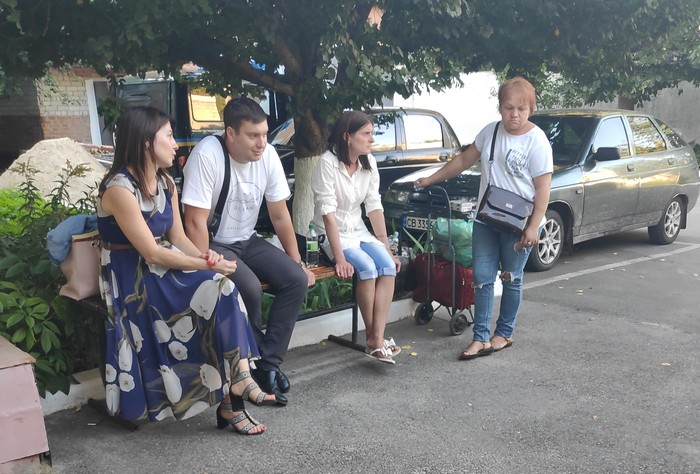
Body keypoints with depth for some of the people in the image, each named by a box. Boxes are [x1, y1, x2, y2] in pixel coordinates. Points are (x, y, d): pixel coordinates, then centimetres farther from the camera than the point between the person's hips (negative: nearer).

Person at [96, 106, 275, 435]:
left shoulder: (165, 183, 9)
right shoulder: (120, 189, -18)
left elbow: (178, 238, 6)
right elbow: (151, 252, -21)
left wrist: (204, 256, -14)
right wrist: (208, 266, -22)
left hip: (163, 269, 7)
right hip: (133, 280, -7)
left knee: (223, 290, -20)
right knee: (219, 290, -24)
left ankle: (234, 389, -20)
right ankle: (238, 382, -12)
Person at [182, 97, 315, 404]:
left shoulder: (268, 155, -7)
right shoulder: (207, 156, -24)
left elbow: (280, 215, 1)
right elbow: (195, 221, -23)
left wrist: (297, 262, 2)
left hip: (247, 241, 6)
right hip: (213, 244, -6)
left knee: (296, 280, -14)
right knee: (249, 289, -29)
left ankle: (268, 363, -5)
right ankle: (258, 365, -3)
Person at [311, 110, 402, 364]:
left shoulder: (369, 163, 0)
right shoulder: (327, 163, -18)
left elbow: (374, 207, 2)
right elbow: (328, 213, -23)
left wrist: (387, 248, 0)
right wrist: (339, 258, -27)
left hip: (358, 230, 6)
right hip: (332, 234, -6)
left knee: (388, 267, -20)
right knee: (367, 268, -28)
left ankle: (377, 339, -21)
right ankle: (372, 338, -10)